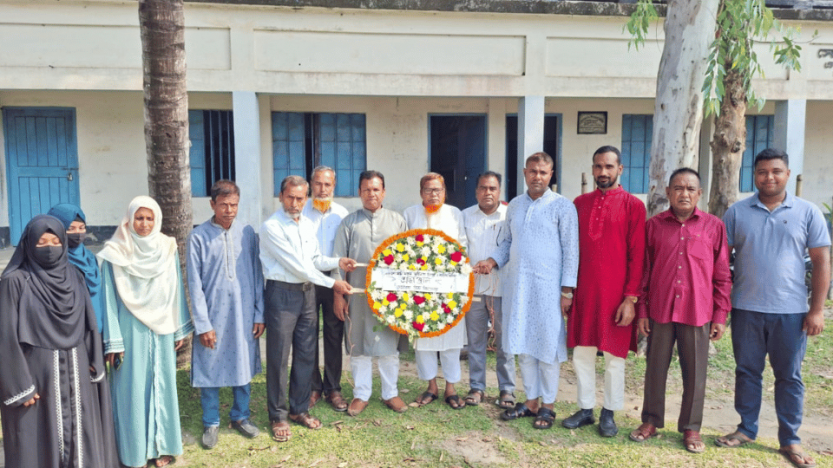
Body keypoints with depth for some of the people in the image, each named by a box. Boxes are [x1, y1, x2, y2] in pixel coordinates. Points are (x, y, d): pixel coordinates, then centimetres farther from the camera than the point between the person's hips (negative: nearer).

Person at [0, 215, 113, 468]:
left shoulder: (74, 276, 4)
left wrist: (94, 364, 7)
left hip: (75, 372, 5)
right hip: (36, 372, -4)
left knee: (78, 432, 14)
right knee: (38, 442, 6)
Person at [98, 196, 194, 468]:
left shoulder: (167, 249, 2)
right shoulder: (115, 254, -7)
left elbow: (176, 291, 6)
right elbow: (110, 299, -6)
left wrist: (180, 330, 7)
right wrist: (112, 341, -8)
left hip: (162, 330, 3)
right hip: (130, 331, -3)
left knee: (162, 385, 11)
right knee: (133, 388, 5)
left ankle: (161, 446, 24)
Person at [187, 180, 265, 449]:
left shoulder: (247, 233, 1)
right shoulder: (199, 237, -7)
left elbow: (257, 276, 4)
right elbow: (195, 284, -6)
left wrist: (259, 314, 2)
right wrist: (203, 324, -8)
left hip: (244, 315, 2)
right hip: (213, 316, -2)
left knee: (244, 367, 13)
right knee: (211, 370, 7)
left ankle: (241, 416, 32)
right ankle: (211, 422, 26)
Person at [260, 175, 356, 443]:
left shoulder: (307, 225, 12)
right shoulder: (271, 227, -12)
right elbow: (295, 264, -16)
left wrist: (337, 262, -4)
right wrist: (332, 283, -15)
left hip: (307, 291, 7)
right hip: (282, 293, -7)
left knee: (306, 355, 12)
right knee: (279, 358, 3)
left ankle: (299, 409, 27)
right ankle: (278, 416, 16)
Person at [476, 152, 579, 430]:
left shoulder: (562, 206, -4)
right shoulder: (514, 206, 12)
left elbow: (570, 250, -5)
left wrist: (567, 290, -10)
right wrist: (492, 261, 3)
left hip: (547, 286, -5)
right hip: (517, 285, 5)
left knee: (547, 345, 2)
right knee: (523, 344, 11)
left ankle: (547, 405, 17)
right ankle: (531, 401, 24)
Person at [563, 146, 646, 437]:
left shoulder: (632, 205, -3)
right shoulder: (580, 203, 9)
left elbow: (637, 256, -6)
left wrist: (631, 298, -11)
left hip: (616, 294, -3)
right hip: (583, 291, 4)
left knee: (614, 355, 7)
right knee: (582, 352, 10)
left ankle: (609, 414, 22)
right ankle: (585, 409, 24)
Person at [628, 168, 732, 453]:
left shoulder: (714, 226, 1)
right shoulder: (654, 225, 3)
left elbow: (722, 276, 3)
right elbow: (644, 271, 6)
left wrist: (720, 316, 0)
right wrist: (641, 311, 3)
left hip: (697, 312, -1)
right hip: (660, 310, 1)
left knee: (695, 373, 8)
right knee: (655, 368, 10)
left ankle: (691, 428, 23)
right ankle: (651, 421, 26)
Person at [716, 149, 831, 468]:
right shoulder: (737, 212, 2)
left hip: (791, 310, -1)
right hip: (746, 308, 1)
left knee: (789, 376, 8)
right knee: (747, 371, 10)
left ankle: (790, 440, 21)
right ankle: (746, 429, 25)